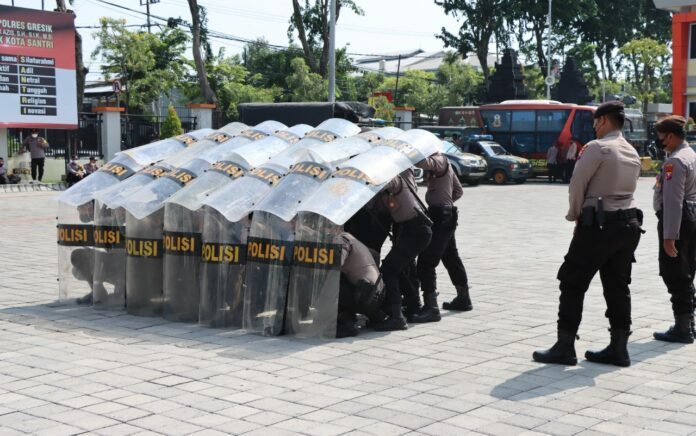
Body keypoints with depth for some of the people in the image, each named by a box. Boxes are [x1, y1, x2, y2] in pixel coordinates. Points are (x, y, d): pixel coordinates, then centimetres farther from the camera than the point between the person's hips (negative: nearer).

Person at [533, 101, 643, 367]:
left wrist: (575, 215, 5)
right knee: (617, 286, 11)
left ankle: (565, 347, 0)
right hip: (629, 222, 8)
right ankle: (619, 348, 13)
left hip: (599, 224, -8)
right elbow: (628, 188, 13)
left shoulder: (597, 148, -11)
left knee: (573, 283, -1)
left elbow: (577, 186, -11)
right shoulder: (633, 153, 14)